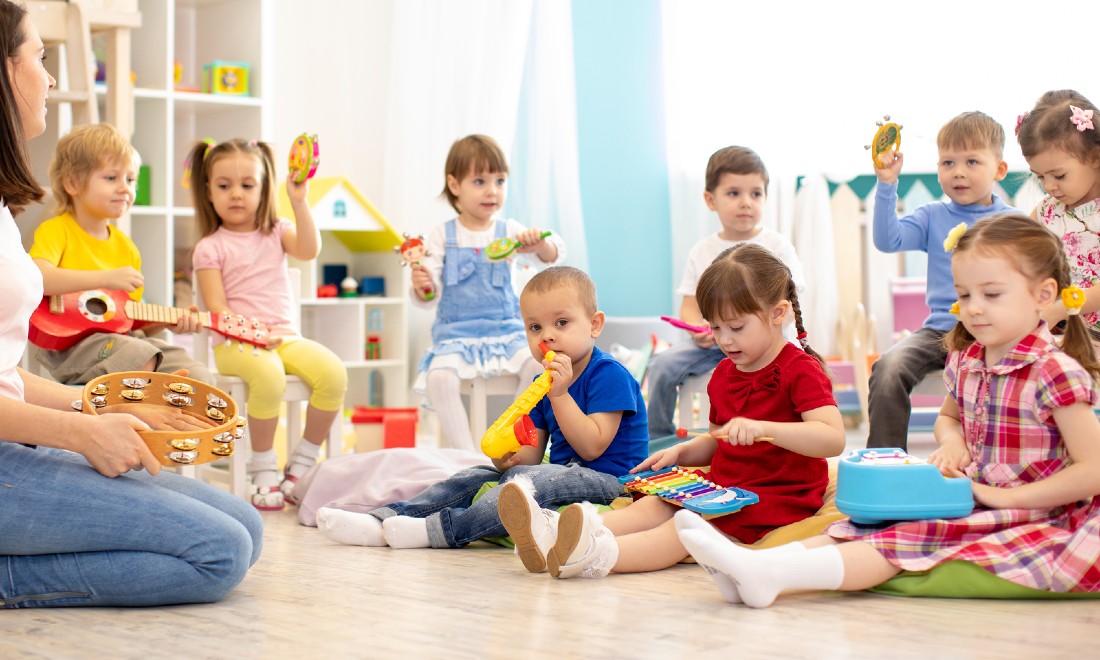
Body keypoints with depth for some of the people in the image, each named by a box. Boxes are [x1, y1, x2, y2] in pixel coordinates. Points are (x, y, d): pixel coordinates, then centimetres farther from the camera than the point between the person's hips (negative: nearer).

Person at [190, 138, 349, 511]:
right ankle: (263, 469, -18)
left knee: (332, 372, -24)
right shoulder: (210, 248, 4)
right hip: (236, 343, -4)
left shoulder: (277, 232, 15)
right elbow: (217, 309, -5)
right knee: (267, 375, -37)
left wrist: (299, 202, -15)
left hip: (285, 336, 4)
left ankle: (302, 462, -7)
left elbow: (309, 250, -7)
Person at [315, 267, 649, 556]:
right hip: (558, 471, 8)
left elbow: (592, 447, -19)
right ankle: (385, 520, -16)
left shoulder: (608, 374, -12)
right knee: (476, 477, -1)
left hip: (608, 482, -8)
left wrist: (559, 395, -22)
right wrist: (509, 456, -17)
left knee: (535, 479, -34)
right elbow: (532, 455, 7)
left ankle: (438, 529, -38)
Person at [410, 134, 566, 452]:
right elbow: (429, 297, 0)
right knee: (439, 376, -31)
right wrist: (421, 287, -24)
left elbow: (551, 258, -9)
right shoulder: (442, 236, 3)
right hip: (455, 333, -1)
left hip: (506, 330, 1)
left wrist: (539, 244, -32)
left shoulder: (509, 231, 5)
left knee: (536, 365, -28)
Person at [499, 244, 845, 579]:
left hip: (777, 502, -8)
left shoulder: (800, 370, -10)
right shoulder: (724, 373, 17)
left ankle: (596, 555, -56)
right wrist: (681, 452, 6)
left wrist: (762, 428, -35)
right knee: (651, 507, -15)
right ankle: (551, 536, -38)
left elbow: (833, 439, -24)